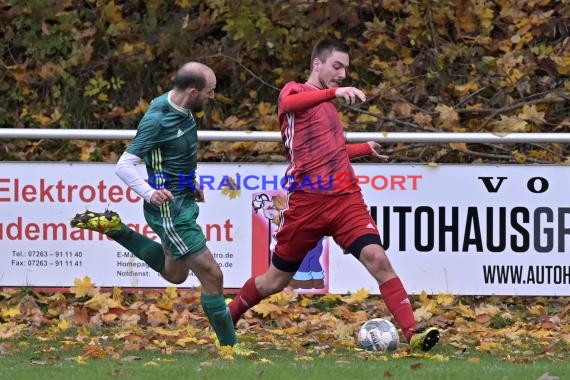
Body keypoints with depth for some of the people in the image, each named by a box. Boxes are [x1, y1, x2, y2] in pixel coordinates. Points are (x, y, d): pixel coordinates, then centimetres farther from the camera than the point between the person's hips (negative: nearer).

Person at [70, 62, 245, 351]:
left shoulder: (183, 110, 1)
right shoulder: (157, 120, -25)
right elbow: (124, 166, -24)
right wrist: (150, 193, -39)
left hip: (185, 200, 9)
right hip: (170, 209, -9)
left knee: (175, 274, 27)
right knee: (212, 276, -8)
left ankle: (113, 228, 29)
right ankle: (229, 345, 1)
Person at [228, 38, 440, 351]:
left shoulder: (328, 103, 22)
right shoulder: (294, 91, 1)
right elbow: (289, 103, -27)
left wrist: (366, 148, 35)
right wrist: (334, 92, -40)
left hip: (346, 199, 5)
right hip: (307, 202, -5)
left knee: (377, 259, -18)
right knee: (275, 281, 8)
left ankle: (412, 333, -25)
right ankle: (227, 319, 33)